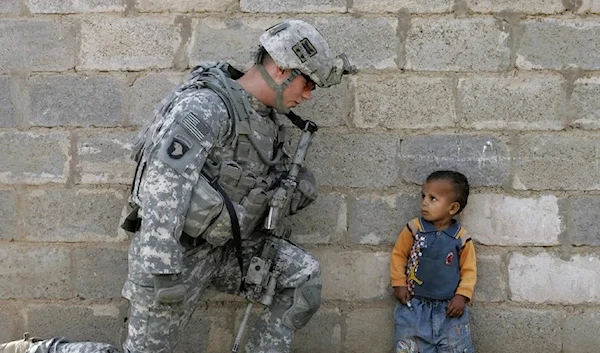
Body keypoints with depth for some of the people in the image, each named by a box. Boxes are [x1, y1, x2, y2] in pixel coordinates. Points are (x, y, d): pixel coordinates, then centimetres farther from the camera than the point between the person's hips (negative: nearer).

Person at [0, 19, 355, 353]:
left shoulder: (268, 119, 6)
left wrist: (299, 183, -5)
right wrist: (160, 268, -35)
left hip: (224, 246, 8)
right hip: (178, 250, -8)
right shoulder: (205, 107, -22)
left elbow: (264, 185, 19)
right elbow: (163, 184, -31)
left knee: (304, 274, -6)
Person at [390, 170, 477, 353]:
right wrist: (399, 284, -1)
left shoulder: (461, 238, -7)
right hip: (414, 306, 0)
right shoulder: (414, 229, -7)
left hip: (449, 309, 0)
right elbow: (398, 255, 4)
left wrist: (462, 296, -10)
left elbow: (469, 269, 1)